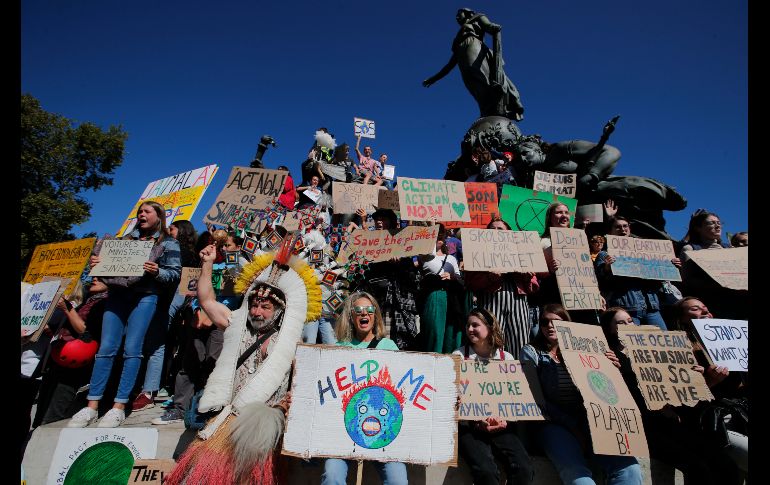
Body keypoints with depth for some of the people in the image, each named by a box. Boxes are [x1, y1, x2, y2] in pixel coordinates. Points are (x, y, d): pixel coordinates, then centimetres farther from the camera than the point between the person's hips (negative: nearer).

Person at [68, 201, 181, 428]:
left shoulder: (169, 243, 9)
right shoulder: (128, 239, 23)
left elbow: (175, 273, 1)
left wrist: (156, 271, -17)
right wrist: (97, 264, 4)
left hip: (145, 296, -4)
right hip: (117, 293, 4)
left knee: (132, 350, -8)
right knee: (106, 348, -2)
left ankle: (119, 407, -2)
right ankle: (92, 406, 3)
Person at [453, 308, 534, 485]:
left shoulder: (506, 358, 10)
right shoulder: (459, 355, 3)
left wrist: (505, 420, -11)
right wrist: (477, 421, -15)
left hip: (500, 425, 3)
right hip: (468, 425, -2)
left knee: (524, 469, -22)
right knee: (486, 470, -29)